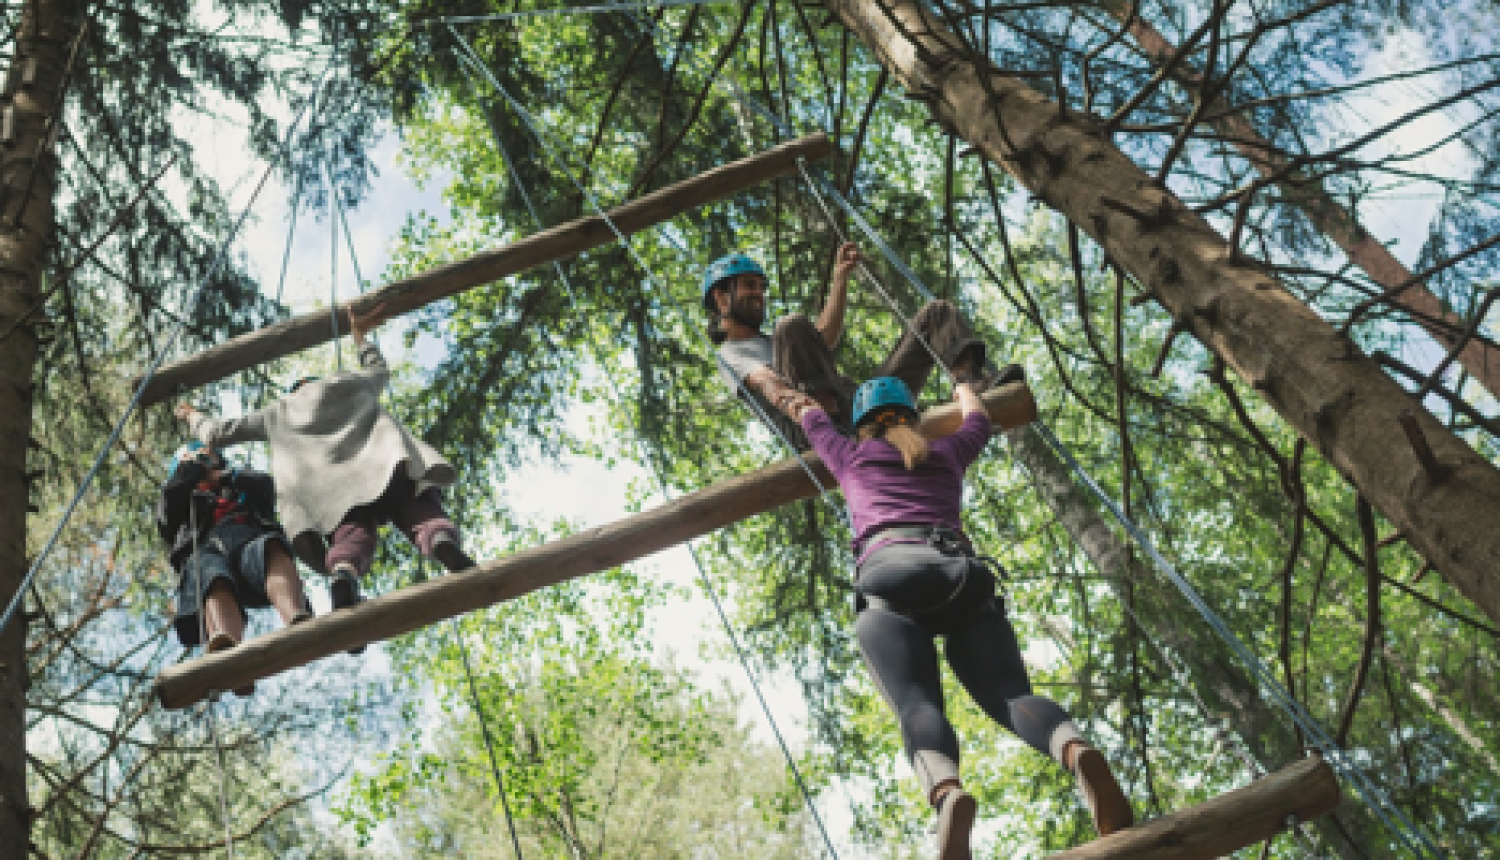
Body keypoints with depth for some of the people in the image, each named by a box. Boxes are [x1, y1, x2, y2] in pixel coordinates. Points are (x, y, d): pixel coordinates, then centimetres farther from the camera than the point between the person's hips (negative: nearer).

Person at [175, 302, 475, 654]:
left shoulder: (278, 412, 37)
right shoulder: (347, 384, 39)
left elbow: (218, 434, 39)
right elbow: (379, 370, 61)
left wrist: (193, 416, 59)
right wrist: (360, 334, 75)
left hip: (328, 491, 0)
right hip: (386, 464, 0)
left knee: (352, 535, -20)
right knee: (420, 513, -16)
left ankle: (343, 575, -57)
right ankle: (444, 542, -53)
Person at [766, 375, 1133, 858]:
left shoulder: (851, 456, 31)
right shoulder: (947, 453, 35)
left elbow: (813, 417, 53)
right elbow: (978, 422, 58)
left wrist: (793, 400, 75)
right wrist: (964, 391, 79)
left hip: (888, 572, -2)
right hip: (964, 576, 2)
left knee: (918, 704, -22)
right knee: (1010, 694, -11)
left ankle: (948, 794, -54)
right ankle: (1079, 755, -45)